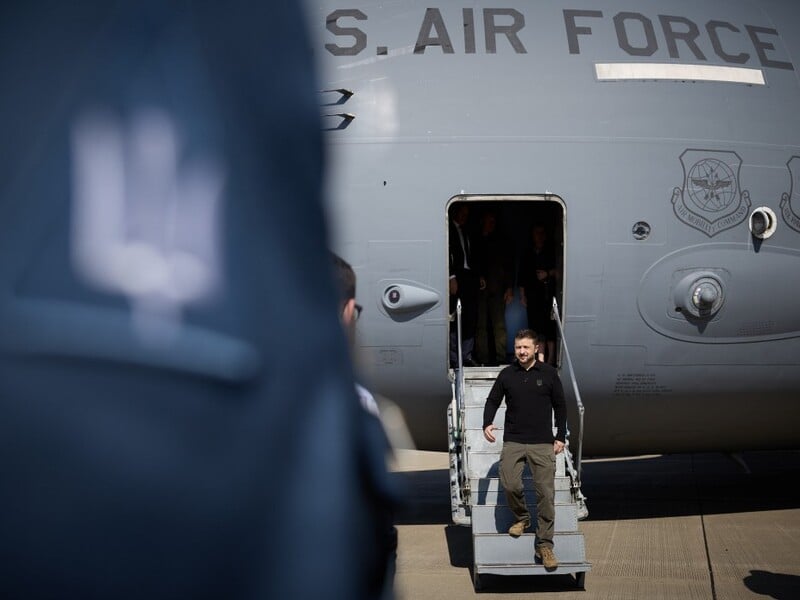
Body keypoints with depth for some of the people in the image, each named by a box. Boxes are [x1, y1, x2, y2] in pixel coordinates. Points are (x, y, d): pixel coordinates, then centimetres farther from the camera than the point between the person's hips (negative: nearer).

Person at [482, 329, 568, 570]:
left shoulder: (549, 374, 5)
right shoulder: (506, 375, 7)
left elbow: (560, 406, 11)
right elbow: (493, 400, 15)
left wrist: (561, 437, 6)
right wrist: (487, 424, -3)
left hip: (543, 444, -1)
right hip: (513, 442, 1)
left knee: (546, 493, -6)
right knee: (509, 484, -17)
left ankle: (544, 545, 1)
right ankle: (521, 518, 14)